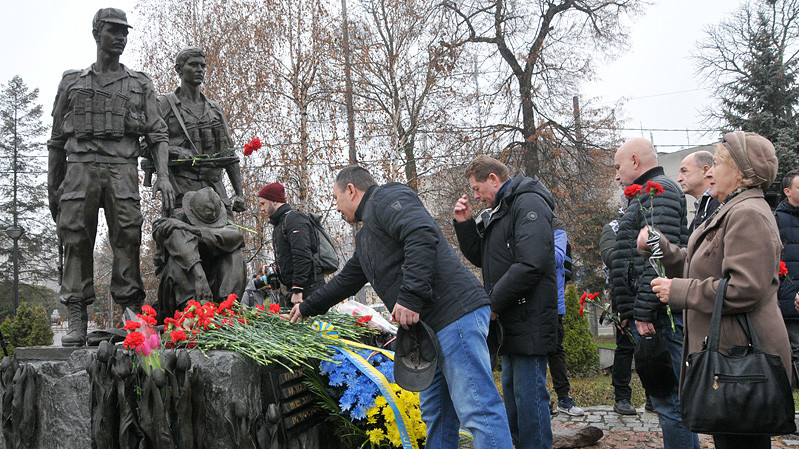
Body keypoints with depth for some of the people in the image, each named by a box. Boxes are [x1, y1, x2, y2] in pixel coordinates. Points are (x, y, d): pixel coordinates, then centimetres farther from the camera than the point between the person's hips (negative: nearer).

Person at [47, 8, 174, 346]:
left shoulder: (140, 85, 17)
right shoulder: (72, 81, 18)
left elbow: (157, 134, 8)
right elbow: (57, 140, 19)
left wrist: (163, 175, -8)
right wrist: (52, 188, 13)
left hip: (123, 169, 0)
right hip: (81, 166, 1)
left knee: (127, 238, -10)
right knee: (76, 239, -7)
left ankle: (131, 315, -8)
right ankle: (77, 321, -6)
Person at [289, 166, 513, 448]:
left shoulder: (386, 198, -4)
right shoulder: (366, 234, 29)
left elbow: (422, 236, -22)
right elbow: (347, 280, 41)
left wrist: (410, 297, -26)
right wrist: (307, 307, 49)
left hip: (455, 313, -11)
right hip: (430, 325, 11)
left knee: (477, 409, -14)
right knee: (435, 415, 13)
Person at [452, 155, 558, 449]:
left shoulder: (528, 204, -12)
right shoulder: (499, 212, 19)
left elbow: (531, 264, -23)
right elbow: (481, 258, 25)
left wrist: (493, 303, -18)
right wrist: (464, 224, 10)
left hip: (528, 322, -11)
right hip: (510, 322, 11)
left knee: (529, 397, -9)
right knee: (512, 392, 18)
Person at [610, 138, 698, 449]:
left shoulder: (660, 190, -8)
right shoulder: (645, 195, 24)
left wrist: (644, 312, -21)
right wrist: (631, 313, 23)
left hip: (660, 317, -10)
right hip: (648, 316, 10)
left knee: (669, 400, -8)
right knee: (662, 396, 13)